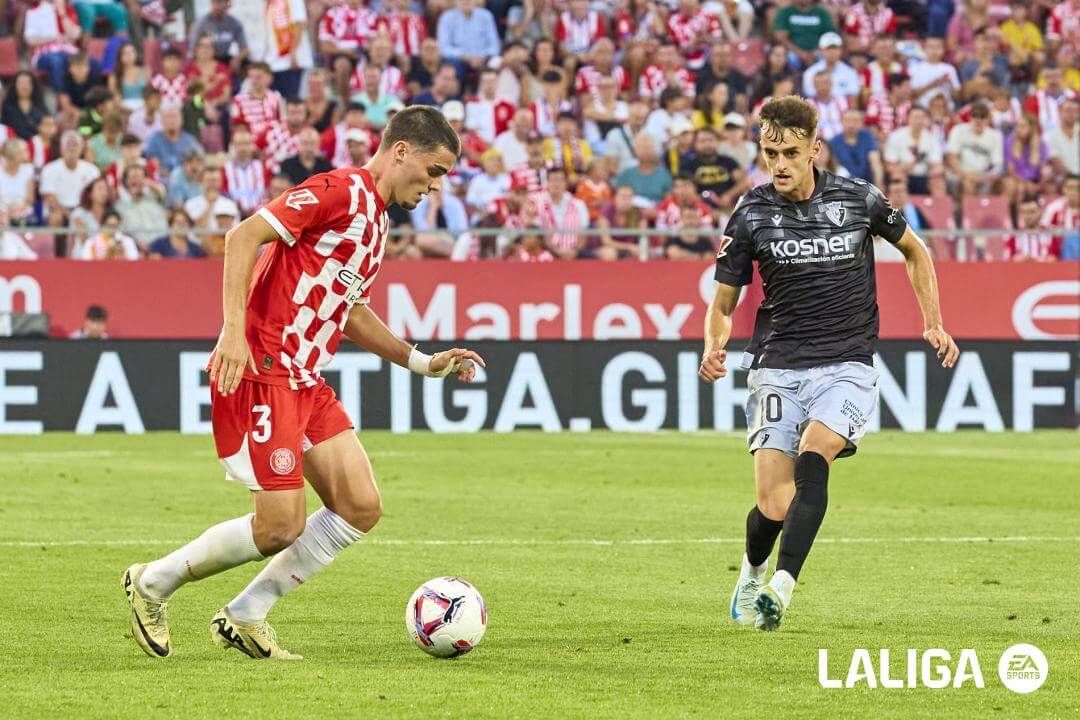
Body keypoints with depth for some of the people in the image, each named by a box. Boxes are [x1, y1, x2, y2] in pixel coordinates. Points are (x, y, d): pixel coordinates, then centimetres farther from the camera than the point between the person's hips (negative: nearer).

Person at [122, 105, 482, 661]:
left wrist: (422, 362, 23)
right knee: (280, 527, -9)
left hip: (305, 381, 10)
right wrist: (234, 329, -27)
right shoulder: (341, 190, -11)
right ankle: (152, 584, 12)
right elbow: (244, 235, -19)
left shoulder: (376, 219, 19)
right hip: (260, 372, -10)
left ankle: (245, 617, 10)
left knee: (361, 507, 0)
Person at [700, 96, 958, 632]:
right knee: (774, 507, -9)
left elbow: (914, 251, 18)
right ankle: (752, 571, 24)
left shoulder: (860, 201, -3)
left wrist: (933, 322, 12)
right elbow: (722, 303, 7)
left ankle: (783, 585, -31)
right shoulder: (751, 216, -3)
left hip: (847, 366, -1)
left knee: (812, 456, -30)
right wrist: (714, 348, -14)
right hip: (777, 367, 1)